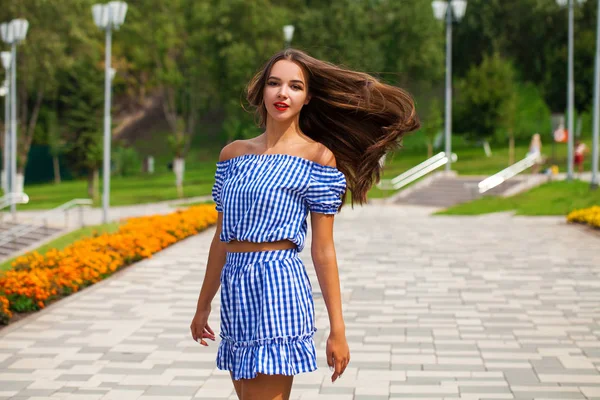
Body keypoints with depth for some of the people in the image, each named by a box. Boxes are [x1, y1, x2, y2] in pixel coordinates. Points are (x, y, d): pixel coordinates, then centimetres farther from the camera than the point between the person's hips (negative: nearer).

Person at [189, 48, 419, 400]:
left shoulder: (317, 157, -2)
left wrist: (338, 329, -5)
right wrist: (204, 305, 20)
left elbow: (323, 250, -4)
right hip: (236, 291, 6)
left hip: (278, 286, -6)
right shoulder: (234, 153, 12)